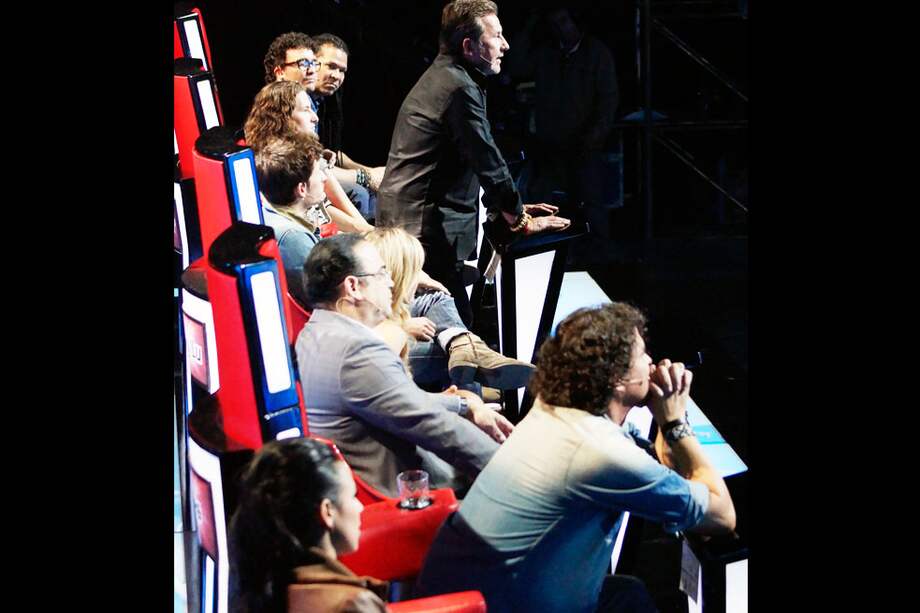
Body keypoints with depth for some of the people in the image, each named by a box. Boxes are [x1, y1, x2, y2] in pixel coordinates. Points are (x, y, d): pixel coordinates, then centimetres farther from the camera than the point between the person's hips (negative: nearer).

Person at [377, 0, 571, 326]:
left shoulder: (440, 78, 18)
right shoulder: (459, 88, -15)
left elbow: (473, 162, 25)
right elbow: (489, 162, -14)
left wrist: (509, 209, 26)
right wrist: (520, 220, -2)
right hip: (425, 227, -11)